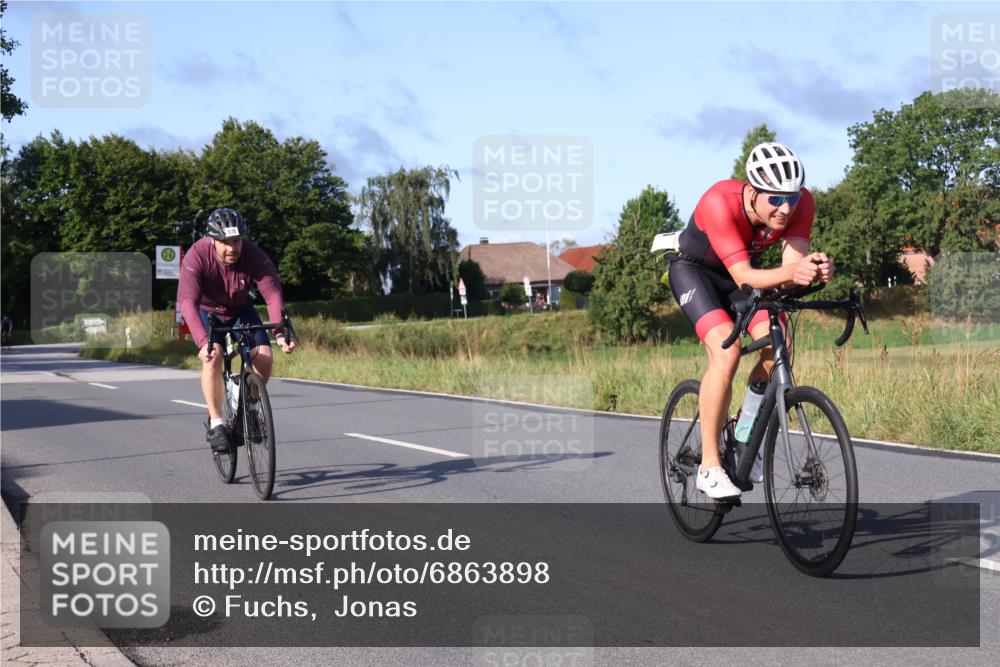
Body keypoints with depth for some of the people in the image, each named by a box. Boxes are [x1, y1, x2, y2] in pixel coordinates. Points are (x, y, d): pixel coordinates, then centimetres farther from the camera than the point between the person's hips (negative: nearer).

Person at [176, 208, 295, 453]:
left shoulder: (255, 256, -27)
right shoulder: (197, 256, -32)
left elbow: (273, 294, -33)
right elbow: (187, 301, -40)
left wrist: (280, 332, -49)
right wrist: (203, 341, -54)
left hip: (240, 310, 2)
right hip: (207, 311, -2)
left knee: (264, 357, -17)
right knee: (213, 356, -29)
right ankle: (216, 424, -19)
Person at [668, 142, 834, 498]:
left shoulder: (801, 202, -25)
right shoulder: (719, 201, -38)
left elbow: (791, 263, -32)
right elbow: (743, 276, -42)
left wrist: (814, 270, -55)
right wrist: (790, 273, -60)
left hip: (745, 267, 5)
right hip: (694, 269, -4)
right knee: (726, 352, -27)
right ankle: (709, 467, -17)